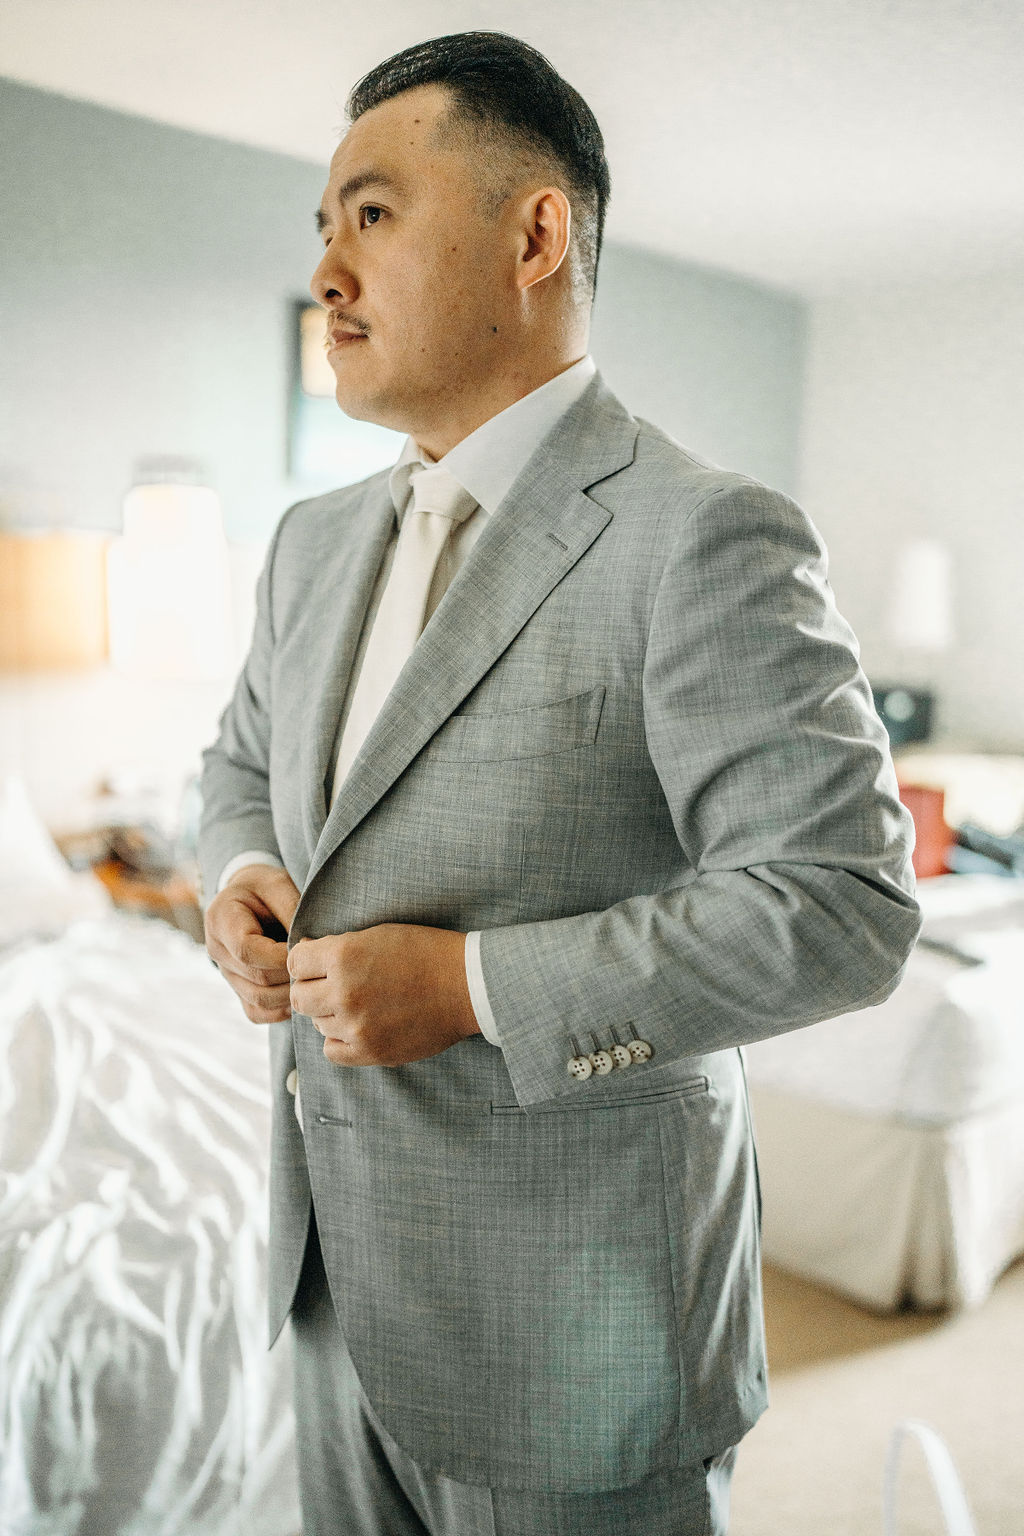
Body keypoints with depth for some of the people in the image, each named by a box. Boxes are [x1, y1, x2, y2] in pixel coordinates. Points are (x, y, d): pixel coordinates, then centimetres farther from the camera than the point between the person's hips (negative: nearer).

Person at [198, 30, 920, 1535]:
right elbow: (243, 760, 20)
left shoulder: (705, 538, -18)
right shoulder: (318, 539, 7)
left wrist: (472, 987, -24)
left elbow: (844, 902, -22)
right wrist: (244, 875, -3)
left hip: (571, 1307, -7)